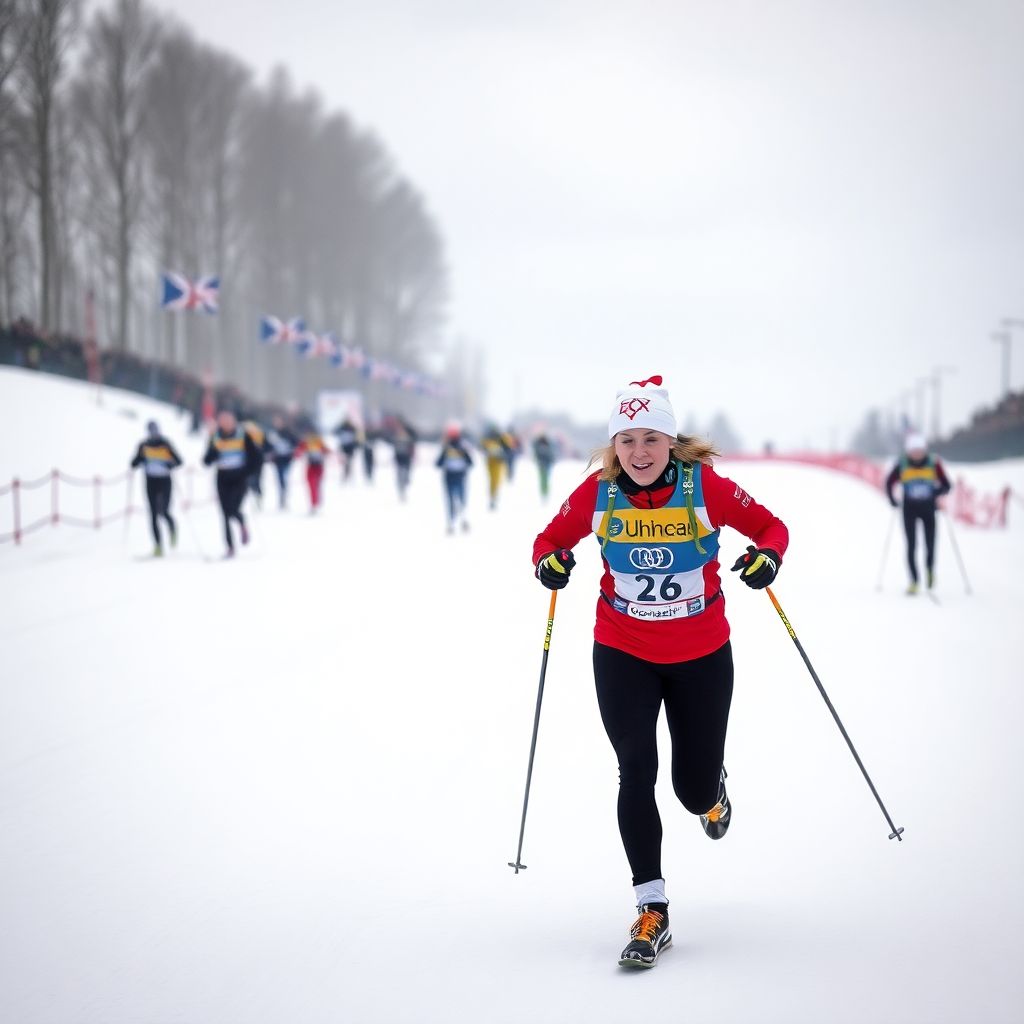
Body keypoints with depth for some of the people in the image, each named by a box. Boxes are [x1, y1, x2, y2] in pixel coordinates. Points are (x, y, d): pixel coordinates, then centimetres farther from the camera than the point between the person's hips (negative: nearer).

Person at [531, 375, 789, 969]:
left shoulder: (705, 487, -15)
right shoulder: (597, 494, -9)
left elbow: (770, 527, -5)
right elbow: (552, 538, 4)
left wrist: (768, 556, -26)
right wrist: (550, 562, -18)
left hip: (702, 656, -1)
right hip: (623, 655, 1)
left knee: (695, 790, 6)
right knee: (636, 771, -14)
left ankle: (711, 788, 47)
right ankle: (652, 913, -9)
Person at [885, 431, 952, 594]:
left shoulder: (933, 464, -8)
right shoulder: (902, 465, -7)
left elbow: (947, 485, -4)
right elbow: (889, 483, 5)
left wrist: (937, 492, -24)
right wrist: (892, 500, -6)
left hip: (928, 508, 0)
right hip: (909, 509, 0)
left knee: (930, 544, -3)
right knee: (911, 545, -8)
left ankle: (930, 568, 29)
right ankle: (914, 580, 1)